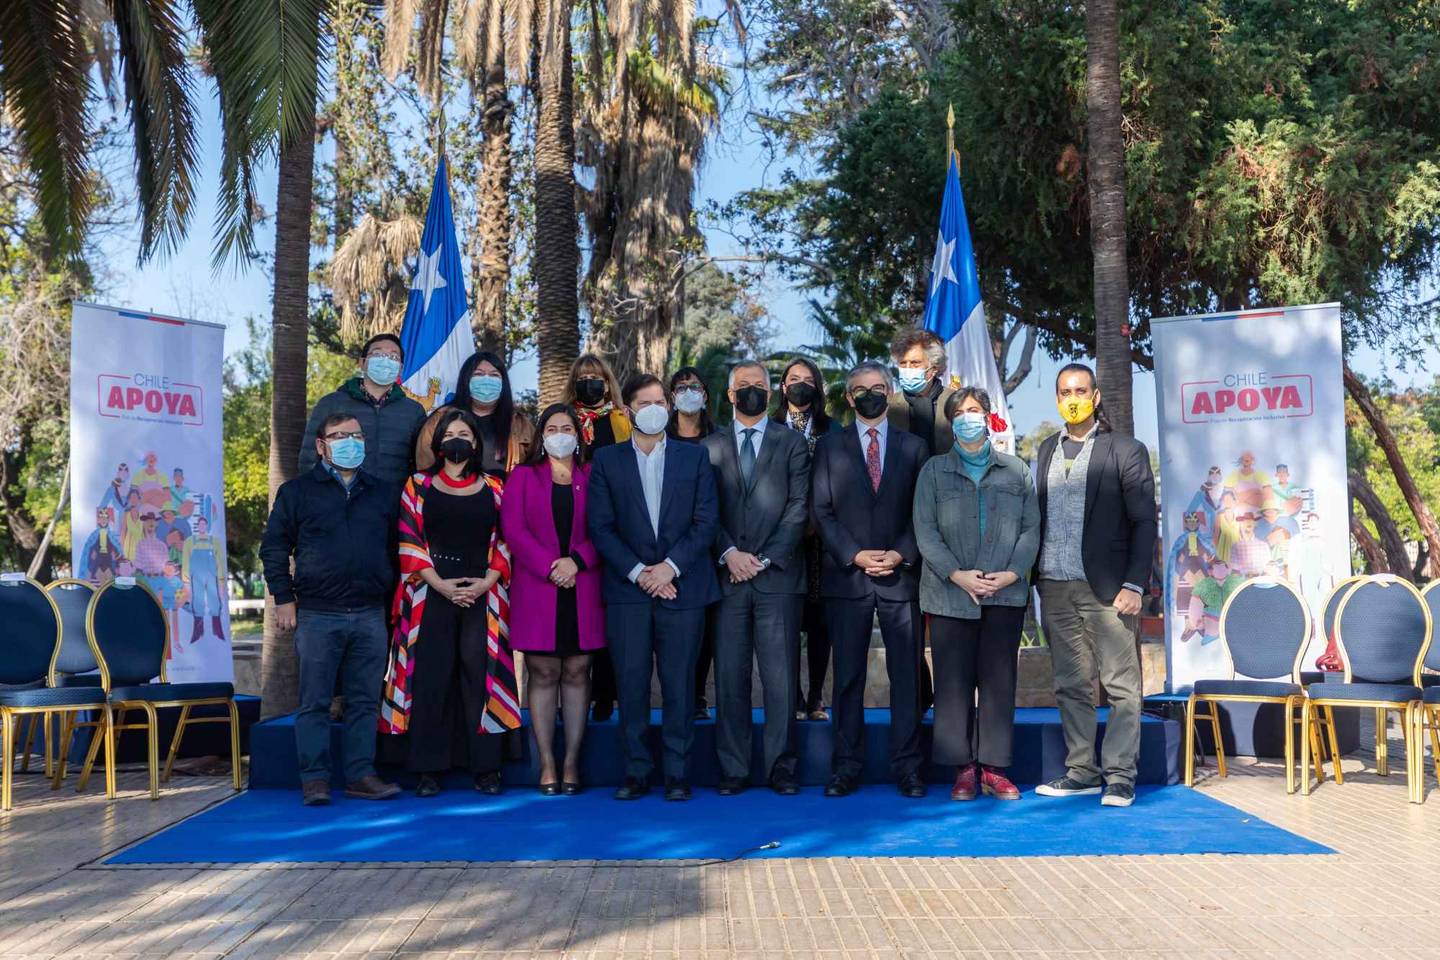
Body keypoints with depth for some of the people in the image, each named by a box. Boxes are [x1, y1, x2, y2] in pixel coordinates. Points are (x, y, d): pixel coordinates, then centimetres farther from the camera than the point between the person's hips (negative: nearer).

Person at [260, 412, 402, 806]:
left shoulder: (383, 493, 14)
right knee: (315, 702, 1)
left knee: (365, 700, 6)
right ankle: (315, 779, 6)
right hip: (317, 615, -3)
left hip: (370, 615, 3)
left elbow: (396, 549, 19)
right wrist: (283, 598, -1)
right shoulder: (297, 491, 5)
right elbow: (274, 547, 5)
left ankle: (360, 775, 13)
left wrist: (393, 596, 12)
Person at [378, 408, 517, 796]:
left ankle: (486, 768, 4)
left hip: (481, 594, 1)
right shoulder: (418, 486, 9)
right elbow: (409, 542, 2)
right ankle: (428, 769, 4)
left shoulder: (493, 489, 12)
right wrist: (439, 584, -10)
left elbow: (504, 542, 8)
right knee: (430, 679, -2)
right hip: (431, 594, 0)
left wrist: (486, 582, -8)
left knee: (481, 676, -2)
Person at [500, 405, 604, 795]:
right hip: (536, 589, -1)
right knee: (543, 674, 0)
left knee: (577, 673, 2)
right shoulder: (522, 476, 10)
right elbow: (513, 529, -1)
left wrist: (577, 561, -12)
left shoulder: (592, 478, 11)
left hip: (582, 591, 1)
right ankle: (547, 765, 4)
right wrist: (549, 566, -11)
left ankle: (571, 763, 7)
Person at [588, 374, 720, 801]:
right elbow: (600, 527, 1)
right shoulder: (606, 460, 8)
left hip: (682, 587, 0)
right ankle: (636, 770, 9)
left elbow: (706, 522, 2)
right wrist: (637, 572, -9)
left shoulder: (694, 457, 9)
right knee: (632, 682, 0)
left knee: (679, 683, 1)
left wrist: (670, 566, -9)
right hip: (627, 589, 0)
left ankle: (676, 773, 9)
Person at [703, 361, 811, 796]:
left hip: (777, 576, -1)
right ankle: (732, 769, 8)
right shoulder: (710, 446, 13)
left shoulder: (792, 443, 10)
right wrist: (728, 553, -9)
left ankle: (782, 767, 5)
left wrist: (764, 559, -7)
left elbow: (798, 508, 2)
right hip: (727, 576, 1)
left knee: (780, 676, -2)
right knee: (730, 678, 2)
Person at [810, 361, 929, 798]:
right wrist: (855, 555, -8)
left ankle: (907, 766, 7)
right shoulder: (829, 446, 10)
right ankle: (847, 766, 8)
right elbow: (821, 510, 3)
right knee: (848, 676, 2)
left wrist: (901, 554, -8)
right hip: (846, 576, 0)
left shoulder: (913, 447, 12)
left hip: (901, 576, 1)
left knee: (907, 675, 0)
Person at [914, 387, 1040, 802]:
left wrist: (1012, 573, -8)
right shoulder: (934, 471, 8)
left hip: (1005, 593, 1)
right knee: (954, 681, -1)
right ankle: (963, 769, 6)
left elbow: (1031, 527, 6)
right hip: (950, 593, -1)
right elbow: (925, 531, 0)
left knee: (999, 680, 2)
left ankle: (994, 767, 8)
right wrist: (957, 575, -11)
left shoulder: (1016, 470, 11)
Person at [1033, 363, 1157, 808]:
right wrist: (1035, 577, 6)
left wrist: (1134, 585, -11)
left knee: (1121, 686, -2)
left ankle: (1120, 776, 4)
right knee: (1071, 685, 9)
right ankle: (1081, 771, 17)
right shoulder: (1047, 450, 14)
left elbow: (1144, 523, -4)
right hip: (1056, 588, 5)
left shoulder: (1126, 451, -1)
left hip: (1106, 588, -4)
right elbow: (1041, 516, 14)